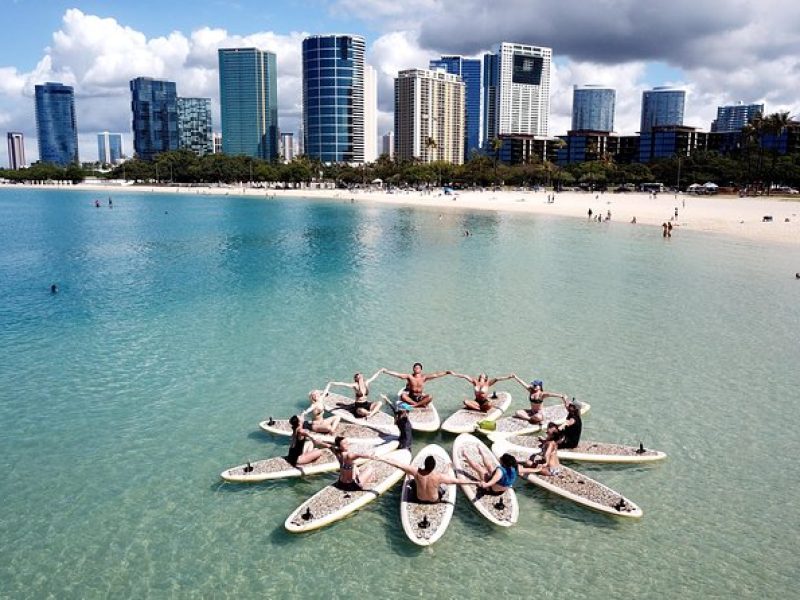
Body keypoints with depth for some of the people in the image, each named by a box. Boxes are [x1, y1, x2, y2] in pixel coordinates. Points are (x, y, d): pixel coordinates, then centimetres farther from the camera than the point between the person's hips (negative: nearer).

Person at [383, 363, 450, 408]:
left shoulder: (424, 377, -8)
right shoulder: (409, 376, -9)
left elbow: (436, 375, -15)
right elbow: (398, 374, -16)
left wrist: (446, 372, -24)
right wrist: (387, 371, -26)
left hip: (421, 398, 0)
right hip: (411, 397, 0)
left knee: (430, 397, -29)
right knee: (402, 396, -31)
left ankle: (414, 405, -26)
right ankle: (421, 404, -26)